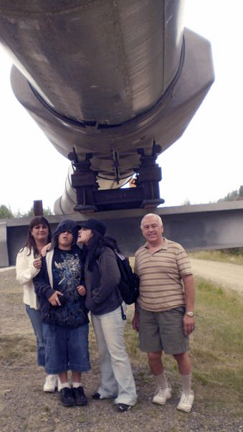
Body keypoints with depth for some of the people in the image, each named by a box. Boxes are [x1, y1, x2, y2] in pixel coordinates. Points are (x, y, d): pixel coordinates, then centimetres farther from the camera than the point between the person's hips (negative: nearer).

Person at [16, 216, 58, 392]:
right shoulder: (25, 252, 1)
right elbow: (20, 278, -5)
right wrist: (33, 268, -24)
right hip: (35, 302, 1)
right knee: (43, 339, 10)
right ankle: (51, 374, 26)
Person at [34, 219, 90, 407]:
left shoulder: (81, 255, 4)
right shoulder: (47, 255, 1)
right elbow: (38, 279, 1)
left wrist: (85, 288, -8)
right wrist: (49, 292, -15)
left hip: (77, 311, 1)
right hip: (54, 311, -1)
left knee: (78, 349, 8)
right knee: (57, 349, 8)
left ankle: (77, 386, 26)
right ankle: (64, 386, 26)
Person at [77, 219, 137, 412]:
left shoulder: (105, 252, -17)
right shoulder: (89, 253, 9)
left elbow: (111, 279, -25)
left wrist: (95, 299, -14)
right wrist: (90, 300, 3)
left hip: (110, 308, -9)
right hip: (96, 310, 9)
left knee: (117, 352, 0)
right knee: (104, 352, 18)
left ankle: (127, 395, 14)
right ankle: (108, 388, 33)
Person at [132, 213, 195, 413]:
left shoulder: (175, 249, -5)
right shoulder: (139, 254, 8)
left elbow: (188, 280, -7)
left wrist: (190, 313, -11)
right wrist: (136, 313, 16)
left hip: (173, 310, -3)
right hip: (147, 312, 4)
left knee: (180, 353, 6)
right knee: (153, 355, 8)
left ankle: (187, 393, 29)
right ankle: (163, 388, 34)